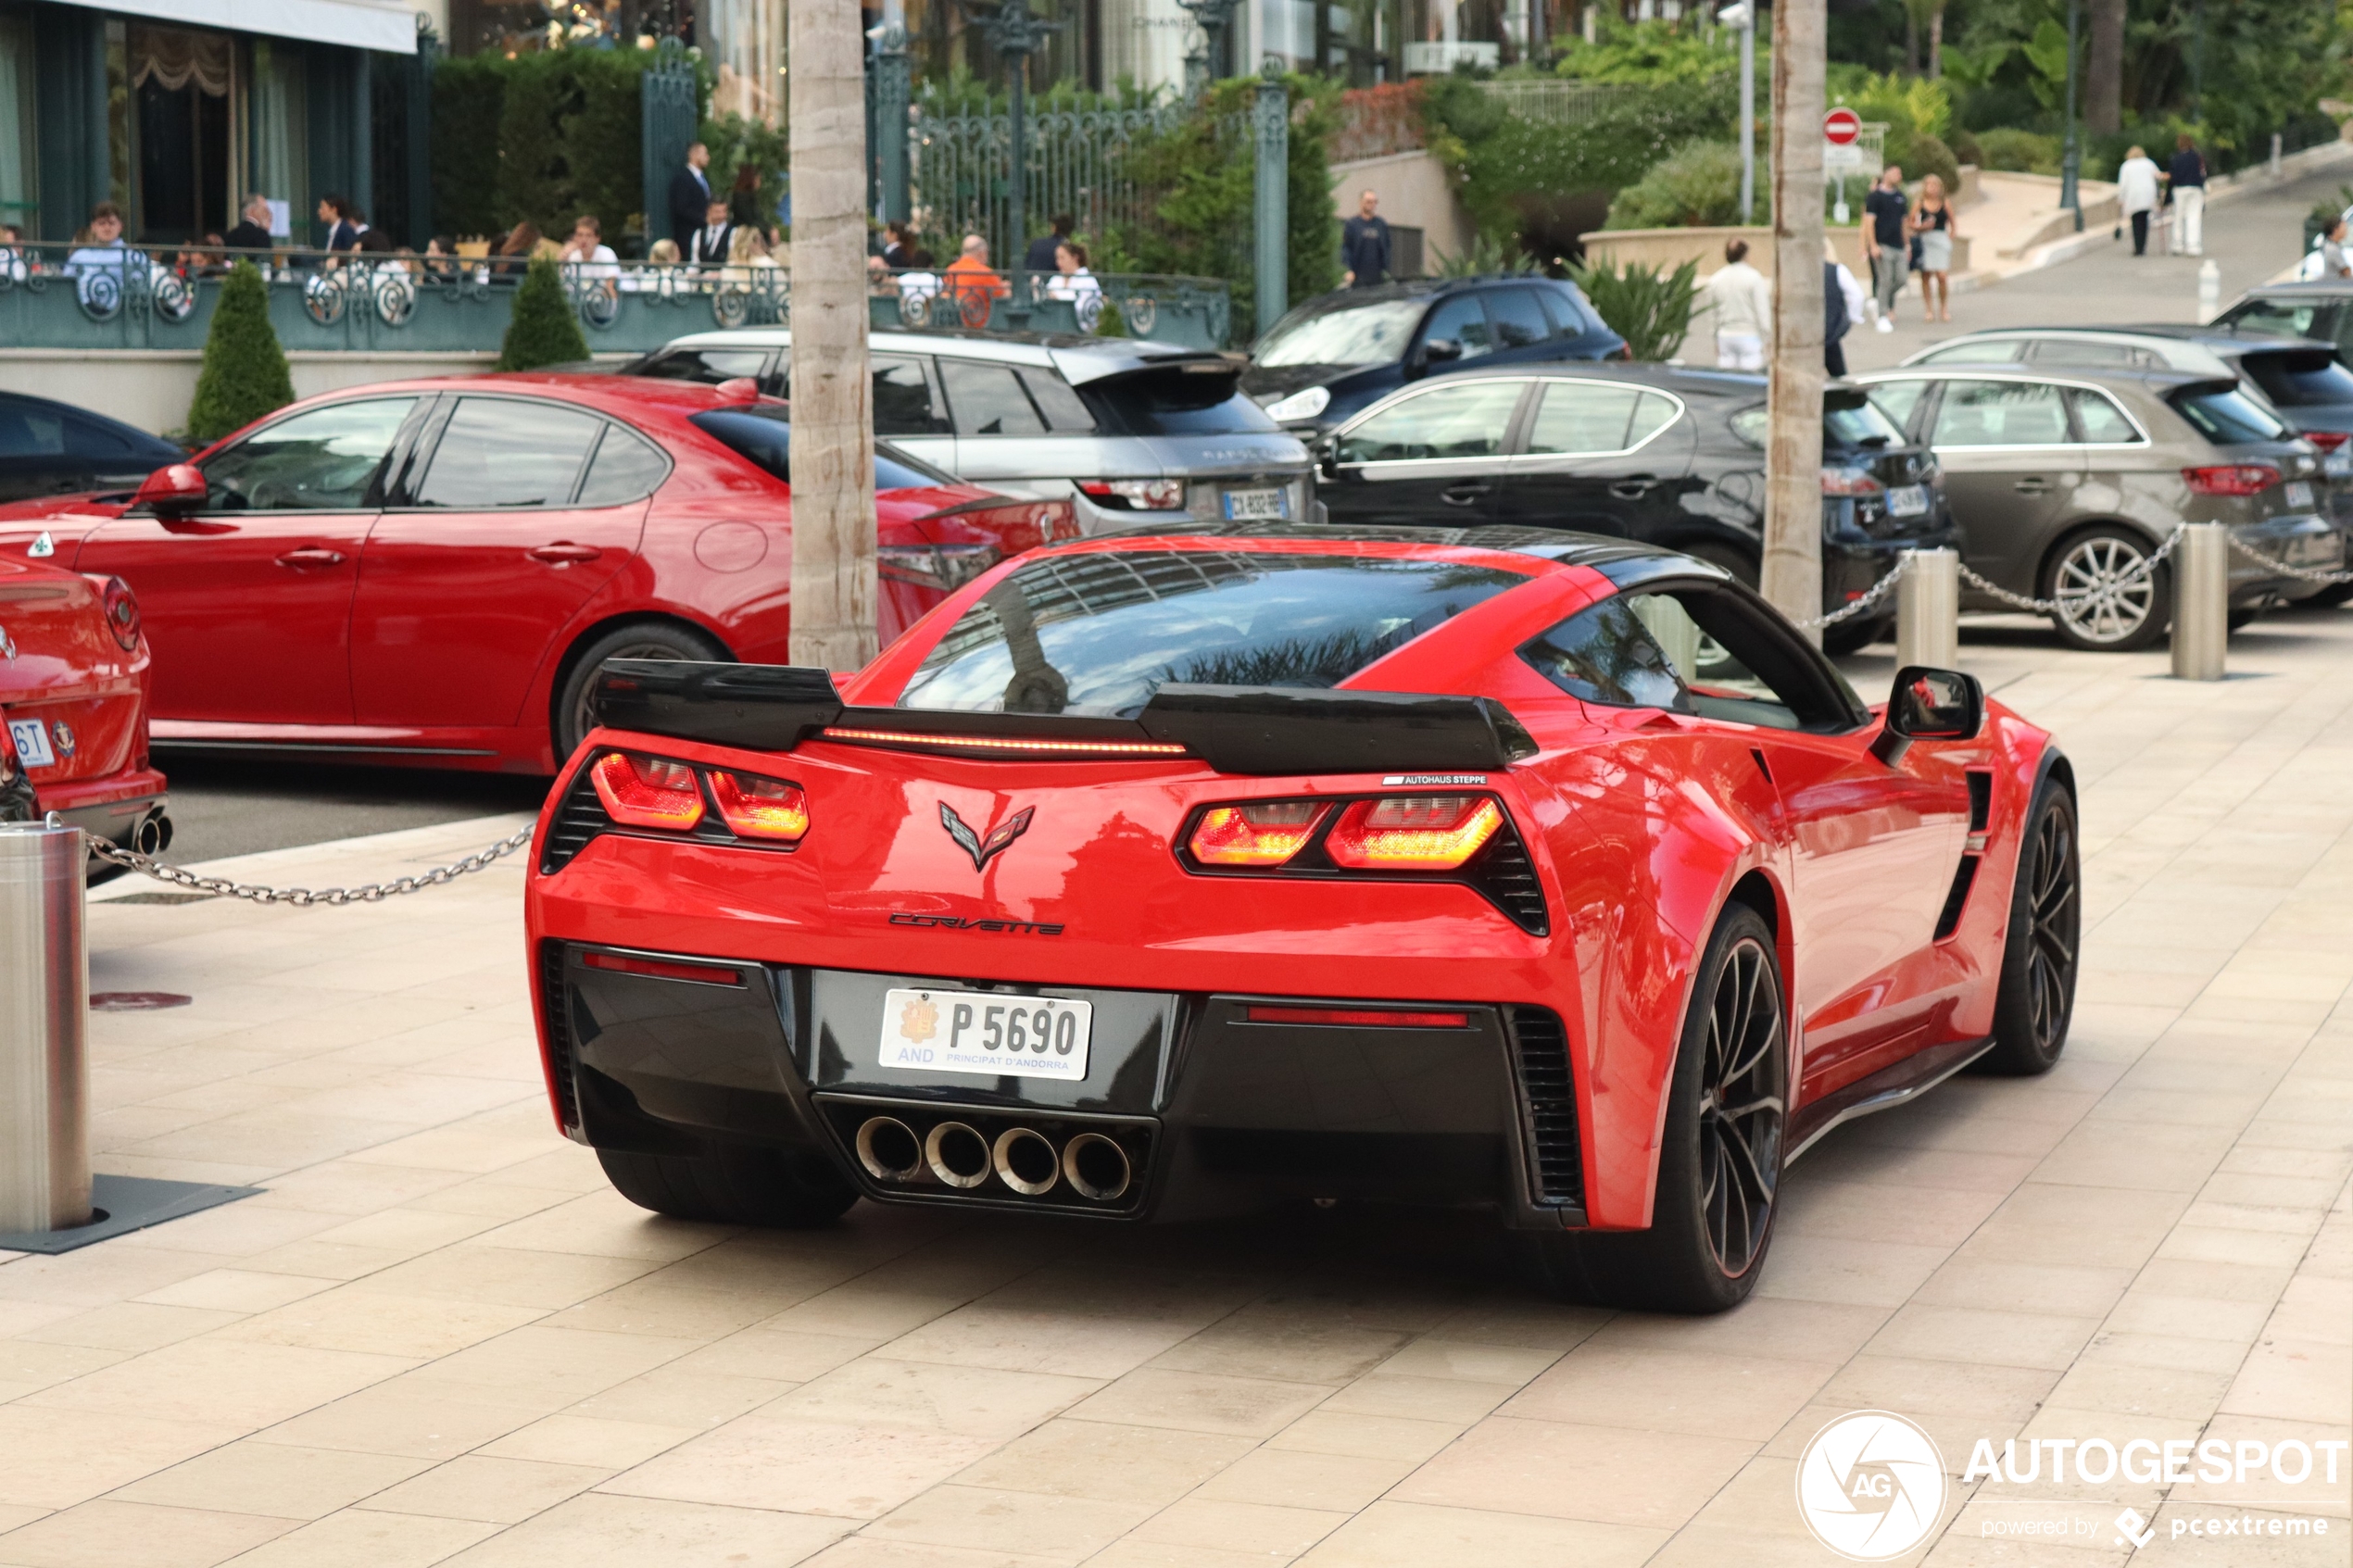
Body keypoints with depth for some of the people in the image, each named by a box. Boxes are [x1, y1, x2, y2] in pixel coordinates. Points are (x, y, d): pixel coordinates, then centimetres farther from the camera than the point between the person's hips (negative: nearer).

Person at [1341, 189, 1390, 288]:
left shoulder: (1382, 224, 10)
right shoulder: (1351, 224, 1)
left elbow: (1386, 249, 13)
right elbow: (1345, 249, -3)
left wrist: (1386, 270, 4)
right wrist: (1348, 270, -13)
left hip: (1377, 276, 3)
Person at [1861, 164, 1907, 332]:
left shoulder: (1899, 196, 15)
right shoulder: (1874, 197, -5)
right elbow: (1869, 222, -9)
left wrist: (1907, 244, 18)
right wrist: (1873, 245, -16)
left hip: (1899, 246, 6)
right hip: (1882, 245, -6)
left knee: (1900, 280, 1)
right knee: (1884, 281, -6)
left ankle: (1878, 303, 21)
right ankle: (1882, 317, 0)